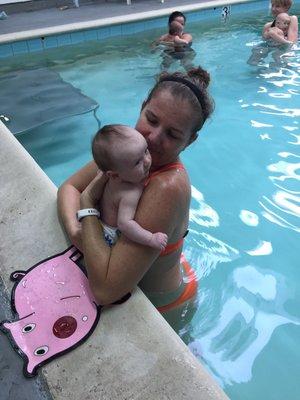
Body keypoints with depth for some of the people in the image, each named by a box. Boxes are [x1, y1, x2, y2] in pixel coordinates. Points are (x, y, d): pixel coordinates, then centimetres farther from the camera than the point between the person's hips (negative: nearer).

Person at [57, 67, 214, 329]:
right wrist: (75, 231, -25)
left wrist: (88, 205, -32)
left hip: (163, 305, -6)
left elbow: (105, 290, -42)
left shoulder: (169, 187, -40)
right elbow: (69, 187, -5)